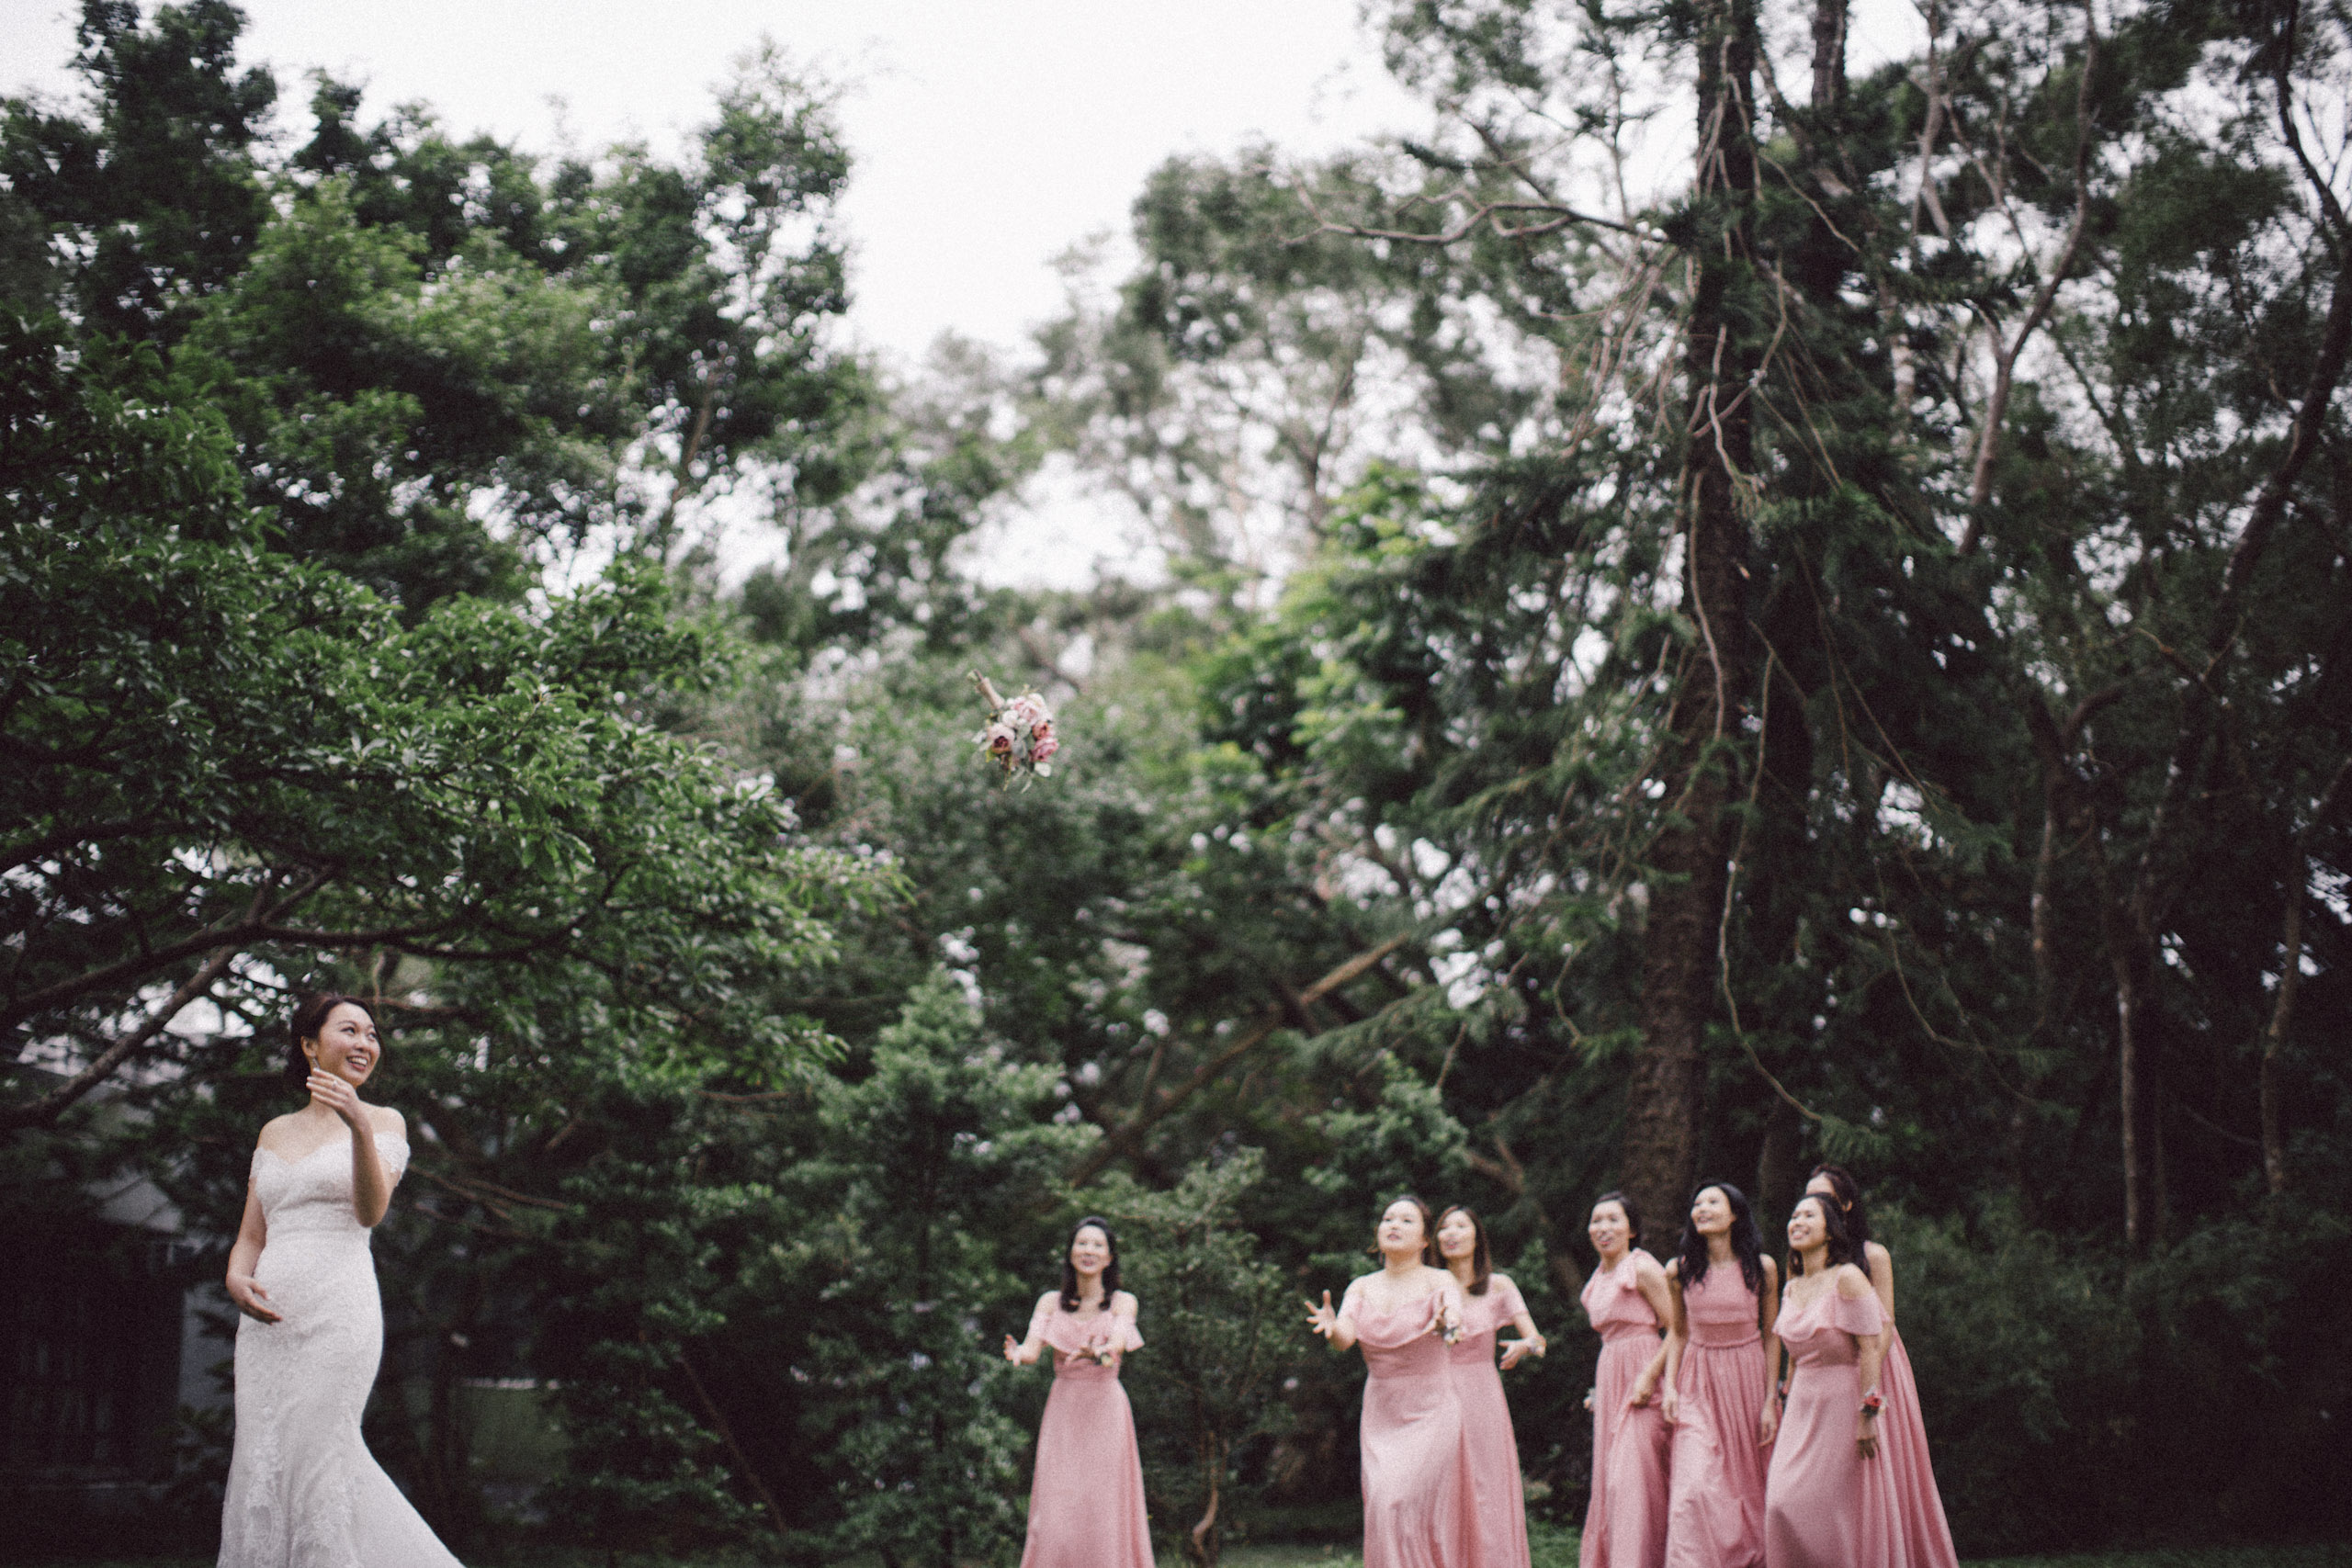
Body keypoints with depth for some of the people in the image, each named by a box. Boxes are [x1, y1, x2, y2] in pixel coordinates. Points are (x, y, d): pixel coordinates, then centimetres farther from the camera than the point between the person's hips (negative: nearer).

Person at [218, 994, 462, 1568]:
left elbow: (372, 1210, -9)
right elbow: (251, 1235, 18)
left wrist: (360, 1126, -23)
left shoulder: (383, 1121, 7)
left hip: (338, 1307, -4)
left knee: (315, 1454, -9)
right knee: (263, 1462, 0)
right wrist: (237, 1278, -5)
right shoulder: (275, 1132, 19)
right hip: (269, 1315, 4)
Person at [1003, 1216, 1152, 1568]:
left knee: (1103, 1511, -5)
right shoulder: (1050, 1302, 9)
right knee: (1054, 1518, -5)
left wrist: (1097, 1353, -39)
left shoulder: (1122, 1302, 4)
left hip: (1106, 1412, -1)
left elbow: (1119, 1341, -16)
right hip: (1063, 1413, 2)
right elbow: (1032, 1349, -6)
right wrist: (1017, 1354, -29)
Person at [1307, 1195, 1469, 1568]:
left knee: (1406, 1502, -15)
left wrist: (1447, 1324, -48)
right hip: (1380, 1416, 4)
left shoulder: (1439, 1281, -3)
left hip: (1431, 1412, -3)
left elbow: (1454, 1311, -24)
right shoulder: (1362, 1287, 7)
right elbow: (1345, 1337, -10)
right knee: (1383, 1507, -4)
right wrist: (1332, 1329, -34)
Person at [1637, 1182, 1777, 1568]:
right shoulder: (1679, 1270, -2)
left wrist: (1770, 1401, -4)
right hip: (1698, 1384, 0)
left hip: (1748, 1379, 0)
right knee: (1694, 1487, -12)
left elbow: (1771, 1336, 0)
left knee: (1751, 1483, 7)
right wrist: (1669, 1386, -2)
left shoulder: (1761, 1267, -5)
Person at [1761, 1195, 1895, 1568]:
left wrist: (1868, 1414, -19)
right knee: (1784, 1505, -3)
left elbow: (1869, 1349, -14)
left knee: (1830, 1510, -4)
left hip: (1842, 1403, -6)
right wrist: (1785, 1407, 16)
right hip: (1802, 1408, 6)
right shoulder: (1792, 1289, 12)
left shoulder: (1847, 1279, -10)